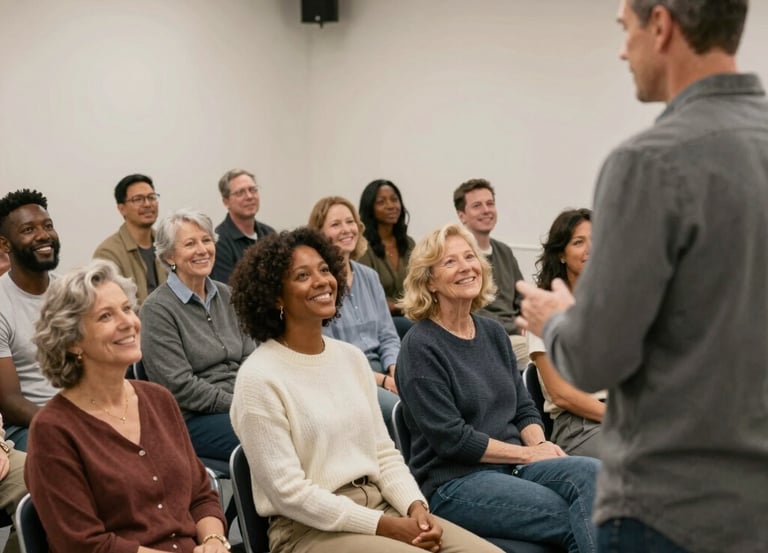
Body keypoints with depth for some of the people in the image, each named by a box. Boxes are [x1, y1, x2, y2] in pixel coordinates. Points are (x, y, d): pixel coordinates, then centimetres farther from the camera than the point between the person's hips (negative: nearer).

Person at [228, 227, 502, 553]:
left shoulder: (352, 358, 11)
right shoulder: (259, 378, -11)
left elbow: (384, 452, 13)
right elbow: (289, 491, -15)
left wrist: (416, 507, -6)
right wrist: (385, 527, -16)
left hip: (381, 506, 7)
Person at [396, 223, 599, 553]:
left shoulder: (493, 332, 14)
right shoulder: (421, 346, -8)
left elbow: (523, 407, 16)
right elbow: (450, 438, -14)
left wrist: (541, 444, -7)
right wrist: (528, 453, -11)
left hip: (512, 466, 7)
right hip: (453, 482, -6)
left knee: (590, 472, -24)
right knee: (572, 517, -26)